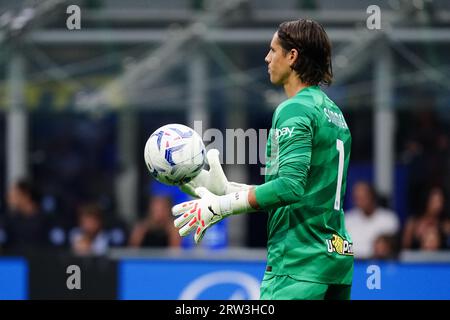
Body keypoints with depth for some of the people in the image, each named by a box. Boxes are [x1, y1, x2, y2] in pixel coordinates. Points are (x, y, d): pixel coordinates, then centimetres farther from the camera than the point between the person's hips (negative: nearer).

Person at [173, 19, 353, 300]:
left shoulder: (294, 110, -10)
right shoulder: (335, 113, 18)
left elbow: (290, 185, -21)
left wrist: (220, 205, -16)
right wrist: (225, 189, 19)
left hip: (299, 261, -9)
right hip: (338, 255, 9)